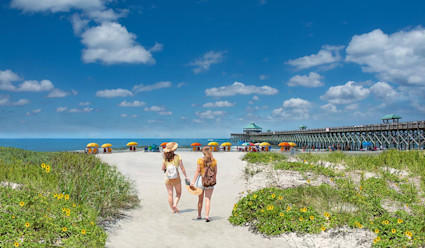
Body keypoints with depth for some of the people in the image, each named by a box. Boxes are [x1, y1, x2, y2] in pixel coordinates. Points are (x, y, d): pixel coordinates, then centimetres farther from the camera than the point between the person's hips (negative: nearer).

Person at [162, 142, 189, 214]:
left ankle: (172, 209, 11)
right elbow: (182, 167, -8)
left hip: (168, 178, 2)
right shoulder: (177, 157, -8)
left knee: (170, 194, 8)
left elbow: (163, 168, 2)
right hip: (176, 178, -2)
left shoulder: (165, 158, -3)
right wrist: (186, 176, -2)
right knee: (178, 193, 14)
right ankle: (175, 205, -7)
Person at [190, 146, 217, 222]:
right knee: (208, 199, 1)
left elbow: (197, 171, -8)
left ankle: (199, 215, 23)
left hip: (201, 179, 0)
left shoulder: (200, 160, -7)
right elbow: (215, 172, 4)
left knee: (200, 199, 14)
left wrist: (193, 181, -6)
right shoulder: (214, 160, -1)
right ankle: (207, 216, -10)